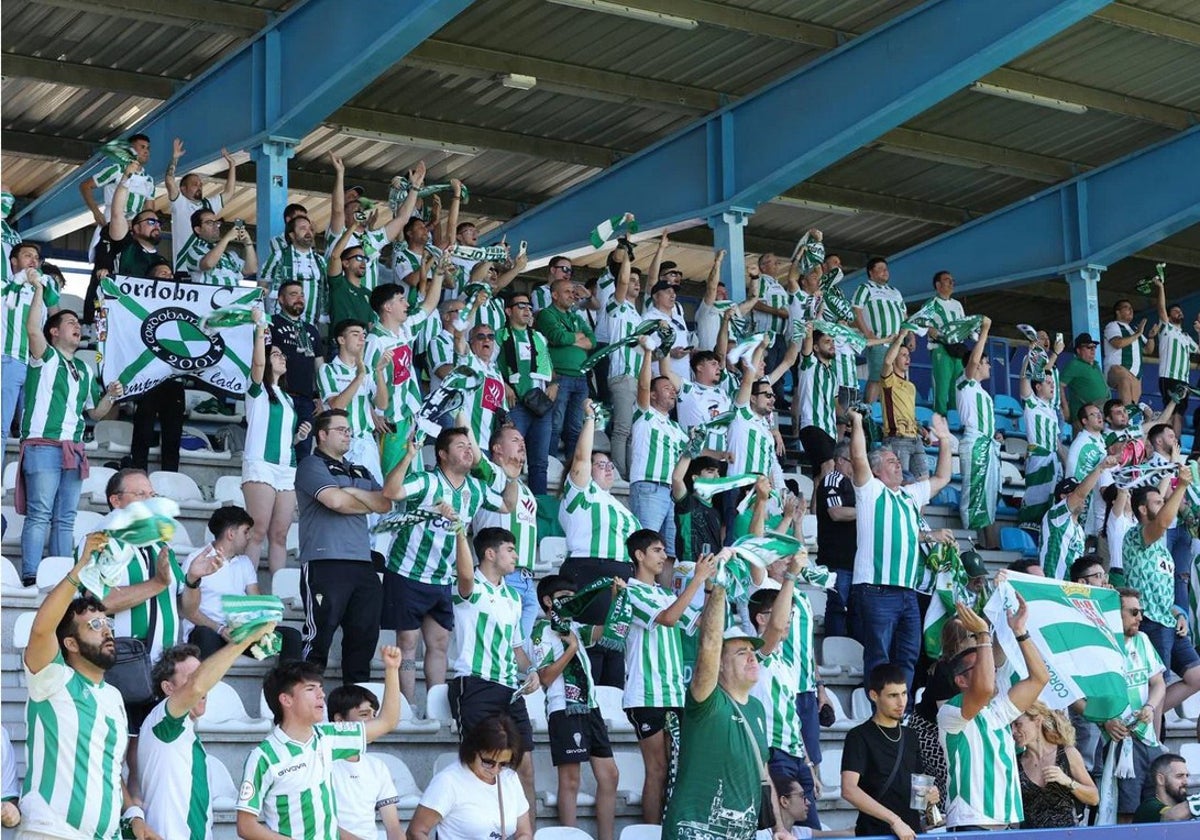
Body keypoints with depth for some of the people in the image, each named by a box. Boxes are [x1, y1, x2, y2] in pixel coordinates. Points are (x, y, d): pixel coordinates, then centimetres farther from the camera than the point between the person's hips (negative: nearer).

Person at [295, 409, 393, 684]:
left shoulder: (360, 472, 25)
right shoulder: (312, 466, 3)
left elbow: (385, 504, 11)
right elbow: (336, 501, -13)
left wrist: (353, 492, -3)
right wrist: (368, 504, 5)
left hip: (362, 564, 7)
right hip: (325, 562, -7)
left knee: (364, 638, 6)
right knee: (319, 638, -8)